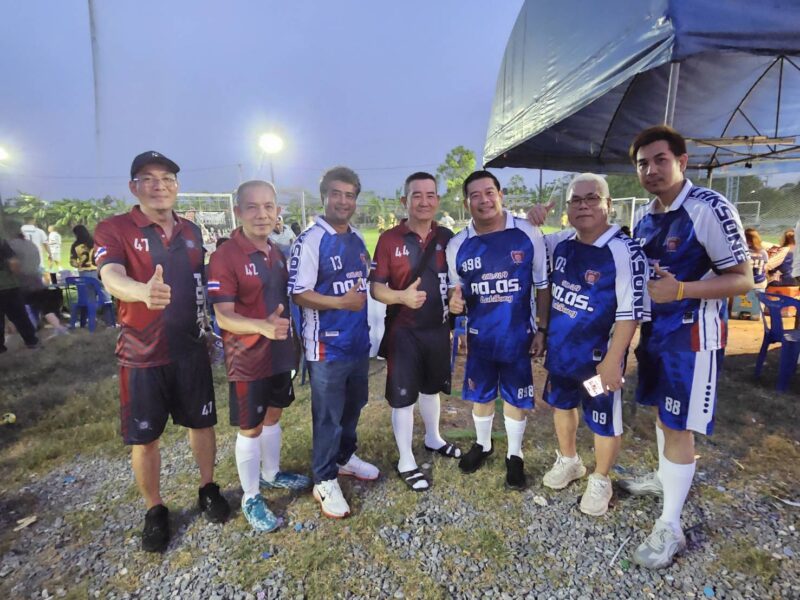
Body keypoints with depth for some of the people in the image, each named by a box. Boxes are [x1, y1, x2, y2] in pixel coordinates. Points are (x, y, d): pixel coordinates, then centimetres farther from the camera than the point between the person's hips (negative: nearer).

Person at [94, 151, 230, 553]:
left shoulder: (193, 232, 6)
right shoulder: (113, 229, -9)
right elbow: (112, 277, -27)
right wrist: (144, 291, -50)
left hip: (191, 349, 4)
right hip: (142, 353, -3)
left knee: (201, 423, 14)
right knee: (144, 437, 10)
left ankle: (208, 489, 36)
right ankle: (155, 511, 30)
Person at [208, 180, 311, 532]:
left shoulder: (277, 252, 5)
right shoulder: (224, 257, -18)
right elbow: (224, 317, -22)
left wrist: (289, 336, 12)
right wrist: (263, 327, -38)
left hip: (280, 351, 7)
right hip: (247, 358, -7)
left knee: (273, 415, 22)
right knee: (250, 428, 8)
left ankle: (271, 473, 44)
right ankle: (250, 498, 28)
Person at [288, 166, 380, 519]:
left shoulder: (357, 239, 9)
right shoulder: (310, 241, -14)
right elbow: (298, 293, -19)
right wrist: (341, 302, -24)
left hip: (358, 340, 8)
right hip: (326, 345, -7)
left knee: (353, 406, 21)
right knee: (327, 415, 5)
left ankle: (345, 457, 43)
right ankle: (325, 481, 24)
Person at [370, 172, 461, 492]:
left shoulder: (446, 237, 1)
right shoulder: (389, 239, -11)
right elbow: (375, 287, -11)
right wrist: (402, 296, -30)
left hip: (438, 329, 4)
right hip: (403, 332, -4)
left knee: (432, 387, 23)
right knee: (403, 396, 7)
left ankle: (433, 438, 47)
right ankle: (406, 461, 25)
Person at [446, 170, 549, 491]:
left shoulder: (529, 235, -9)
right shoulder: (457, 245, -4)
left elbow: (542, 286, -2)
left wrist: (542, 329, -4)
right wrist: (454, 302, -16)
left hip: (518, 336, -1)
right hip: (479, 337, 2)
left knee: (515, 399, 14)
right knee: (480, 396, 18)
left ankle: (514, 456, 38)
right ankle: (483, 445, 46)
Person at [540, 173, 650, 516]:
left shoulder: (624, 251, -19)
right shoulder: (561, 247, 0)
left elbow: (631, 313, -20)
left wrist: (612, 360, -20)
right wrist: (544, 334, 11)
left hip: (597, 358, -6)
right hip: (559, 352, 6)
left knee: (603, 421, 11)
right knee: (561, 405, 22)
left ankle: (600, 481, 36)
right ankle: (568, 461, 46)